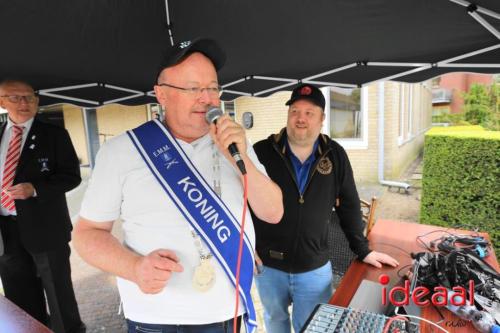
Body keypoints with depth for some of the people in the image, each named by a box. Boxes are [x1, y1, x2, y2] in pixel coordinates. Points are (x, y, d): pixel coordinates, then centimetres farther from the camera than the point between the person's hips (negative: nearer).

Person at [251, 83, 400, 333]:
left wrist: (363, 250, 5)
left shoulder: (335, 155, -4)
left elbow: (348, 205, 4)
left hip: (315, 269, 1)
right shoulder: (262, 152, -10)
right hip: (268, 265, 0)